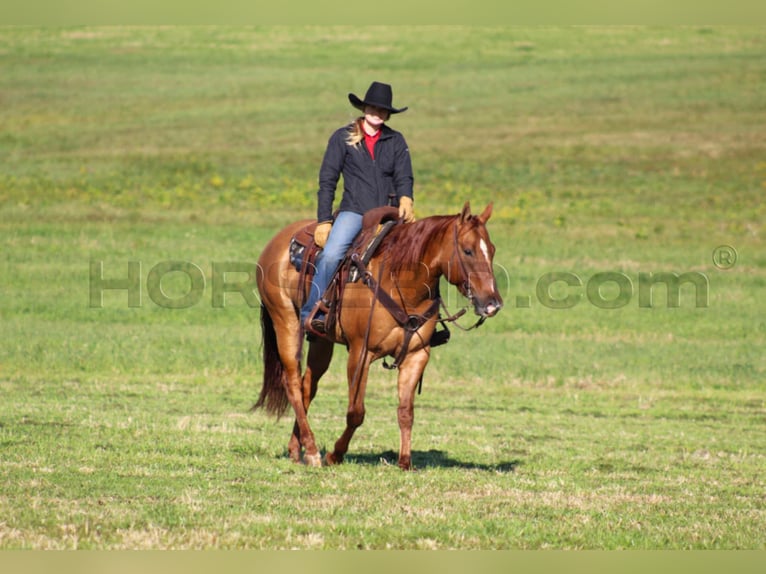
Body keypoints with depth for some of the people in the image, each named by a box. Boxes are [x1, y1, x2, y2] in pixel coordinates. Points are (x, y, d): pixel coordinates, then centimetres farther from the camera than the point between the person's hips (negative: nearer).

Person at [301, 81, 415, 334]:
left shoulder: (396, 141, 12)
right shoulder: (342, 138, 4)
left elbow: (404, 178, 5)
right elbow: (327, 182, 3)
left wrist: (405, 202, -18)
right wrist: (324, 221, -5)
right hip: (353, 211, -3)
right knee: (331, 255, -28)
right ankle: (312, 313, -23)